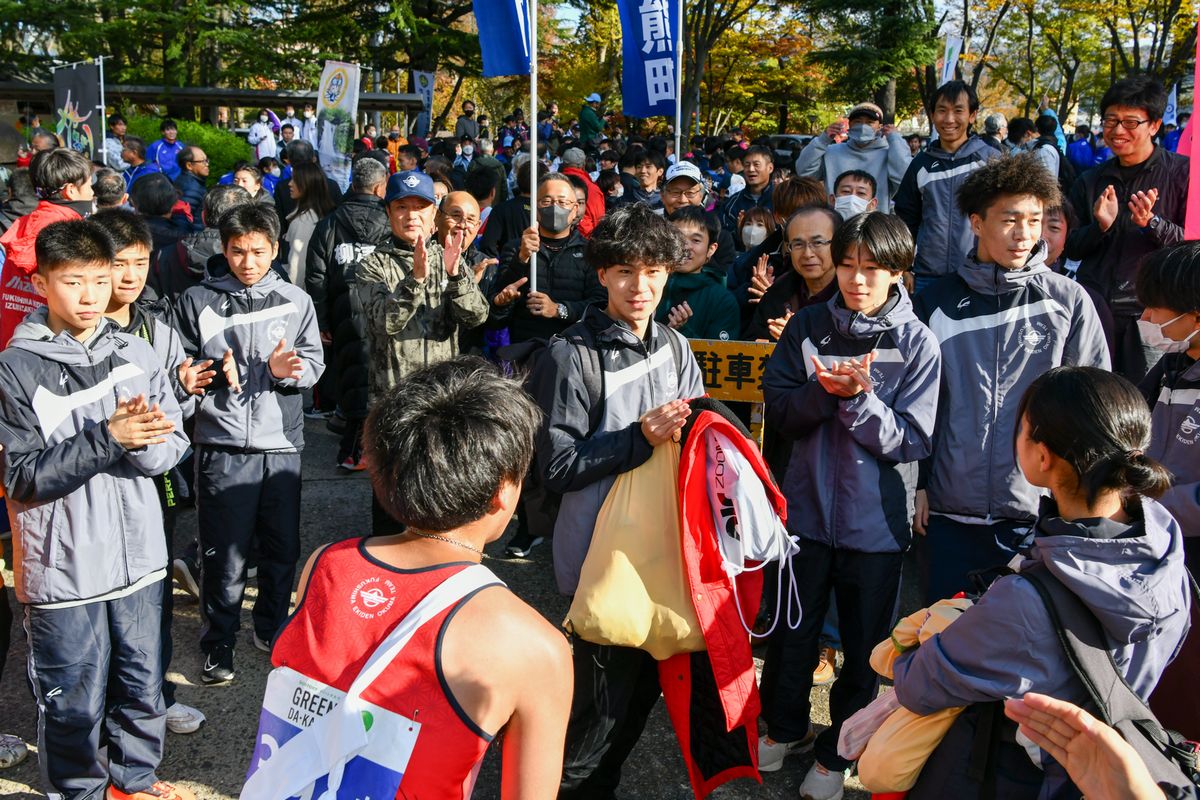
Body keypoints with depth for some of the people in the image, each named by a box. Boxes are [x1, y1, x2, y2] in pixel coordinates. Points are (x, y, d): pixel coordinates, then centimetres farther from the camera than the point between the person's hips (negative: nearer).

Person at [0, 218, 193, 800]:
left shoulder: (137, 355, 1)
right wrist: (105, 438, -24)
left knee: (142, 683, 18)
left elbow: (173, 446, 1)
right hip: (62, 568, -3)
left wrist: (142, 440, -22)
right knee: (73, 701, 10)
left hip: (138, 553, 4)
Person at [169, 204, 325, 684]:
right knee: (224, 553, 2)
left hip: (281, 443, 2)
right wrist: (215, 373, -13)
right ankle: (219, 644, 19)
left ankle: (272, 627, 33)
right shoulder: (197, 302, 2)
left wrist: (286, 369, -14)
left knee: (282, 546, 12)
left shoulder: (295, 301, 7)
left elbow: (314, 364, 6)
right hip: (221, 445, -2)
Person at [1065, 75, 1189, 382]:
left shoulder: (1182, 173, -1)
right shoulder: (1090, 181, 12)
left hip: (1150, 314, -3)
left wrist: (1152, 223, -21)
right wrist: (1100, 227, -9)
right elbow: (1072, 249, 11)